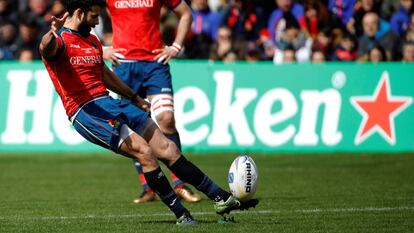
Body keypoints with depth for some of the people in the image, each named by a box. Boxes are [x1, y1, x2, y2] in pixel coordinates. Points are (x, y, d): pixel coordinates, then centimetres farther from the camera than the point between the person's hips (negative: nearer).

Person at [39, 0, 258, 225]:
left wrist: (135, 98, 43)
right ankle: (180, 214, -12)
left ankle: (222, 198, 9)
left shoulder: (92, 41, 21)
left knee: (168, 148, 4)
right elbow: (46, 48, -33)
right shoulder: (60, 41, -8)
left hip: (109, 104, 9)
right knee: (144, 151, -21)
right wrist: (52, 33, -56)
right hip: (85, 112, -9)